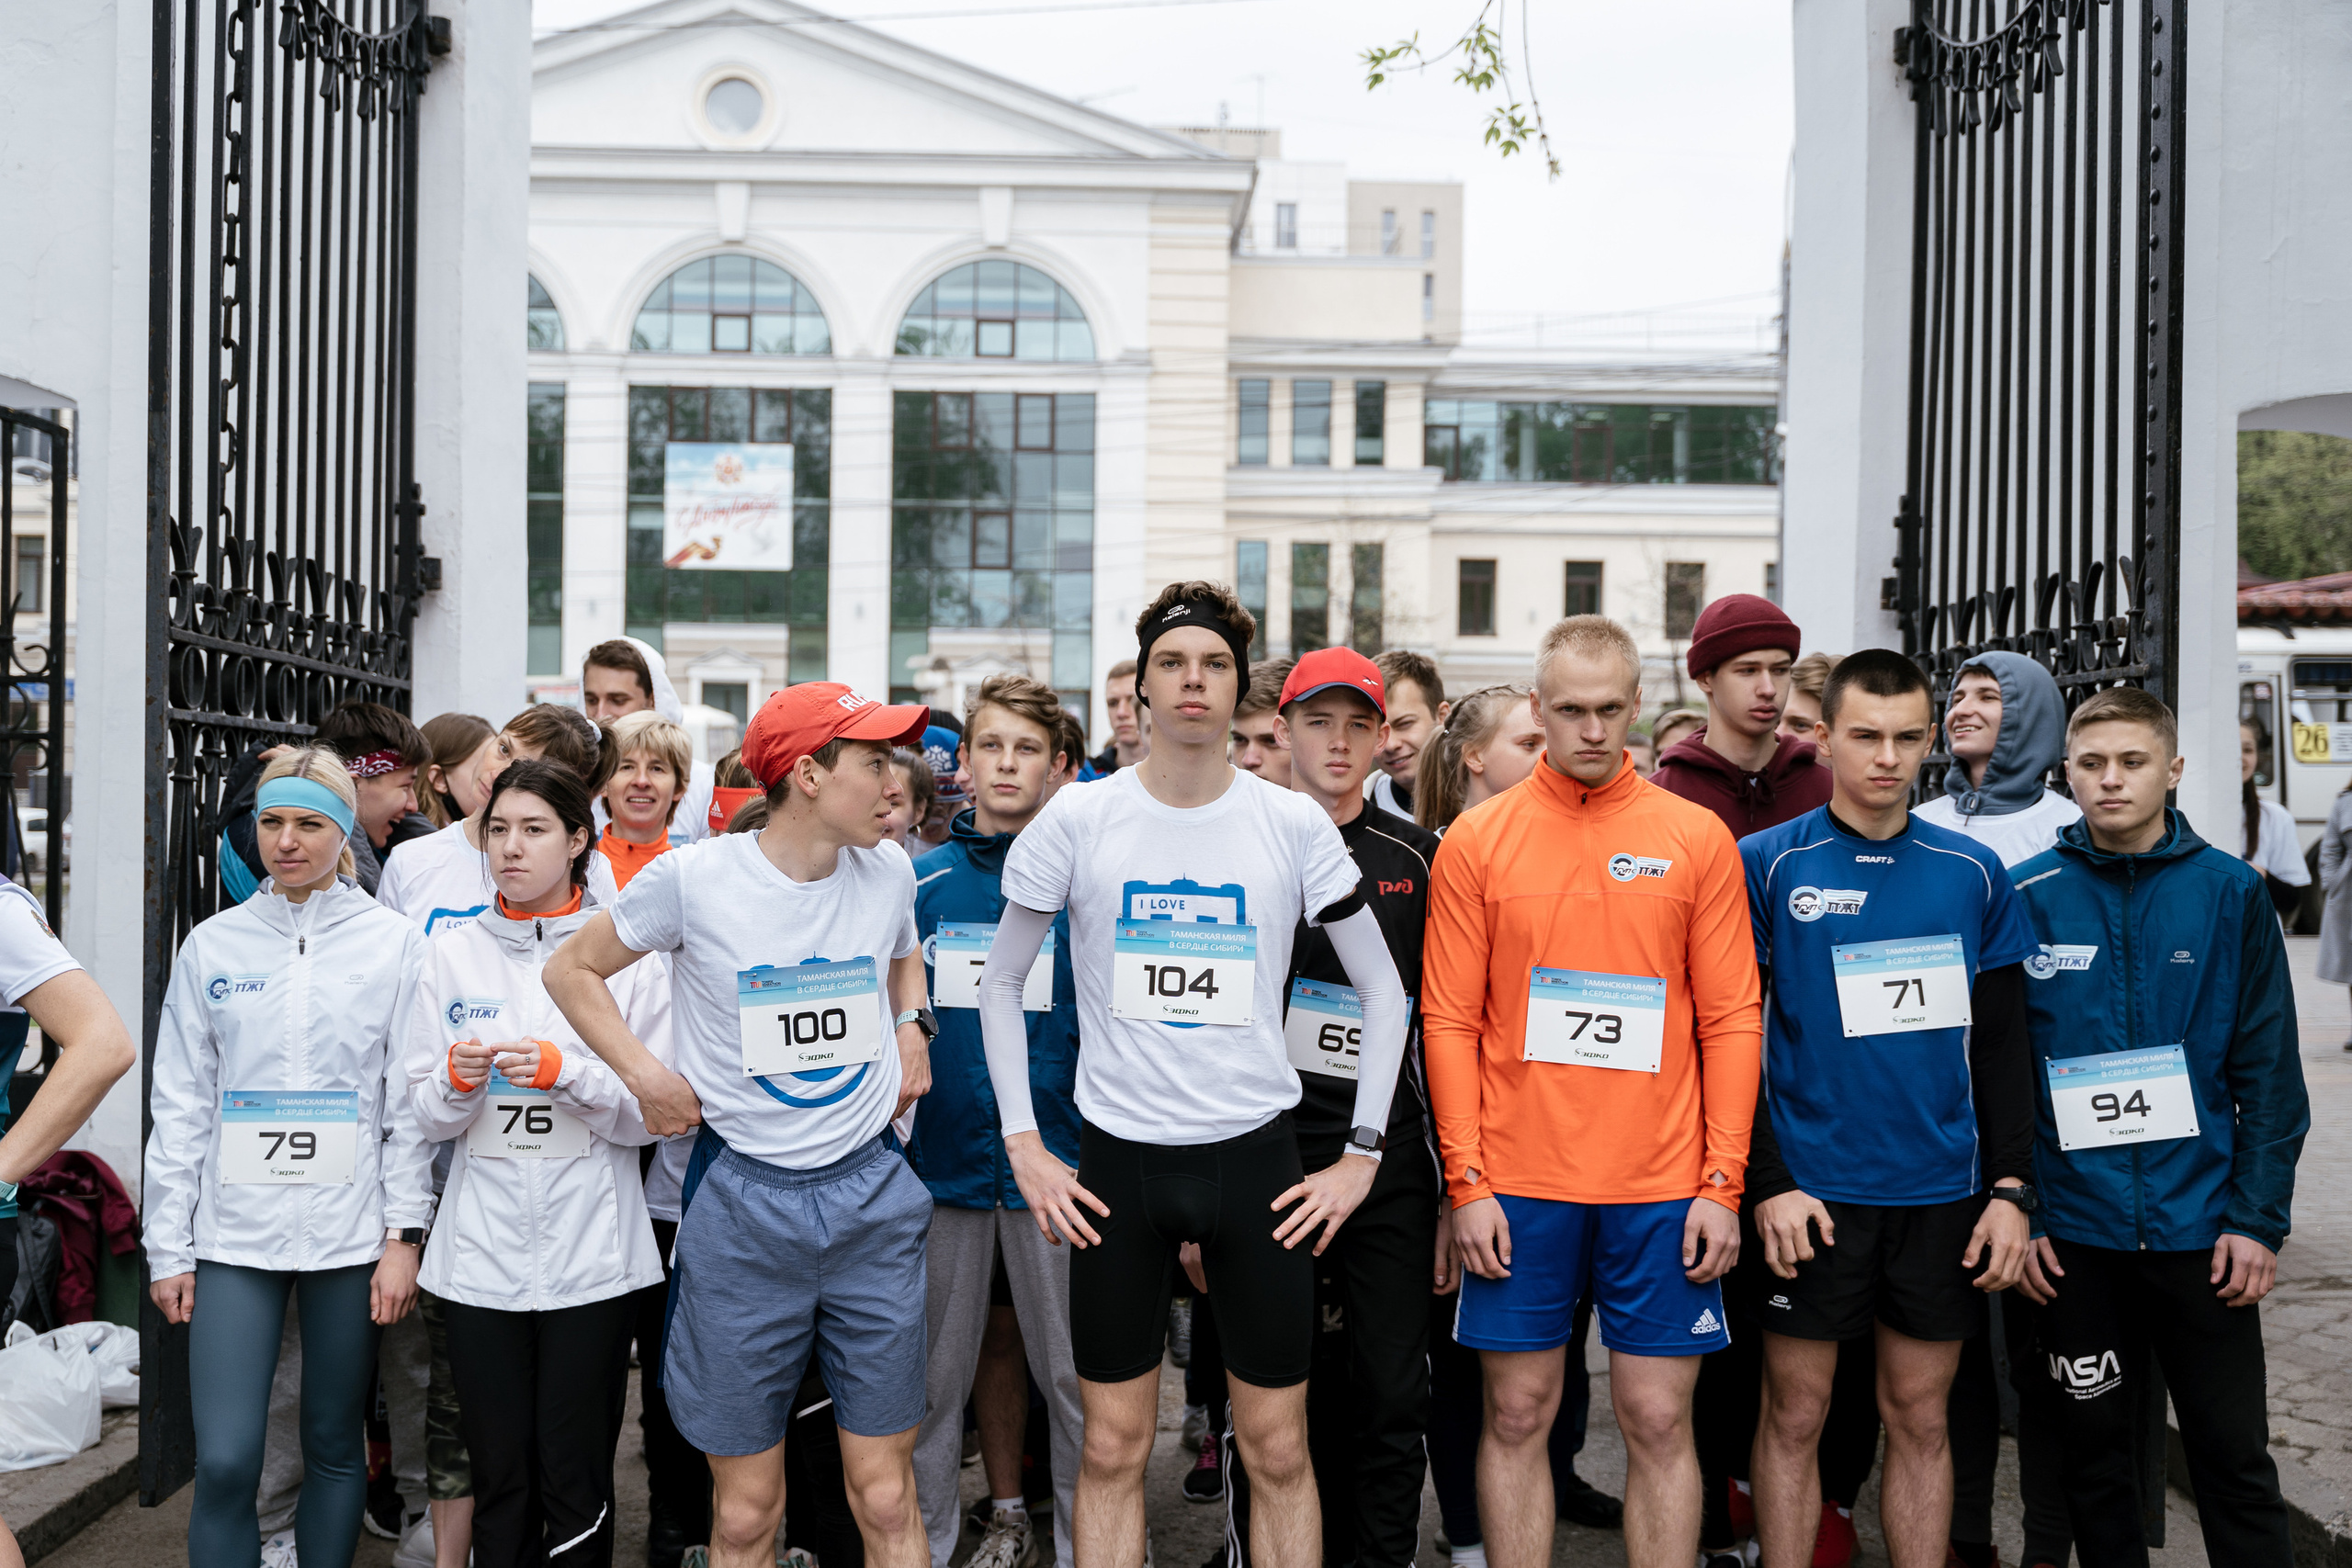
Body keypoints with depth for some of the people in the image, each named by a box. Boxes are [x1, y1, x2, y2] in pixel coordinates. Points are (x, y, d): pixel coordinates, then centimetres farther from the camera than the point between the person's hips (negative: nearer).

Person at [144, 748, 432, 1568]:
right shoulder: (212, 945, 6)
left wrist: (405, 1234, -5)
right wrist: (167, 1247, 4)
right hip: (234, 1232, 1)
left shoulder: (394, 943, 1)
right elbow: (180, 1104, 7)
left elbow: (411, 1101, 0)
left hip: (351, 1231, -1)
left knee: (335, 1447, 10)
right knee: (224, 1461, -4)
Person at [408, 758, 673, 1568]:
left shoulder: (623, 953, 1)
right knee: (499, 1472, 8)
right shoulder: (452, 953, 8)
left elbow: (653, 1115, -2)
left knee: (576, 1478, 2)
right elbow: (426, 1116, 8)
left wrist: (566, 1071, -16)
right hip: (482, 1251, 2)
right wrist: (458, 1081, -12)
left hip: (590, 1255, -2)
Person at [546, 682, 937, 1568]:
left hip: (872, 1194, 3)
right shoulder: (695, 878, -9)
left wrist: (912, 1027, 7)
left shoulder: (888, 873, 2)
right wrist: (645, 1076, -5)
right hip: (743, 1202, -2)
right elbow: (572, 969, 5)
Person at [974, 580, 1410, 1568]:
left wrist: (1361, 1156, 0)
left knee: (1277, 1449, 7)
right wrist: (1023, 1145, 1)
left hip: (1256, 1155, 0)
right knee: (1113, 1447, 8)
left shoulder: (1292, 825, -2)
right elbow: (1000, 985, 7)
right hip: (1118, 1158, 0)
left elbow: (1383, 993, 5)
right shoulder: (1078, 819, -2)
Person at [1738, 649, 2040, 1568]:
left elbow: (2003, 1045, 9)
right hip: (1810, 1189, -2)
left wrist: (2011, 1188, 1)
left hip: (1943, 1193, 3)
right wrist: (1767, 1184, -11)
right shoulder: (1768, 865, -3)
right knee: (1795, 1413, 5)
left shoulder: (1973, 873, 6)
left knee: (1920, 1416, 11)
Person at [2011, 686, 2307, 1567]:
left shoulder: (2229, 893, -1)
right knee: (2094, 1452, 12)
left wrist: (2258, 1220, -5)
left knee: (2235, 1459, 7)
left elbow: (2269, 1073, 0)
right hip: (2075, 1231, 1)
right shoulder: (2027, 899, -1)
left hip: (2201, 1230, 0)